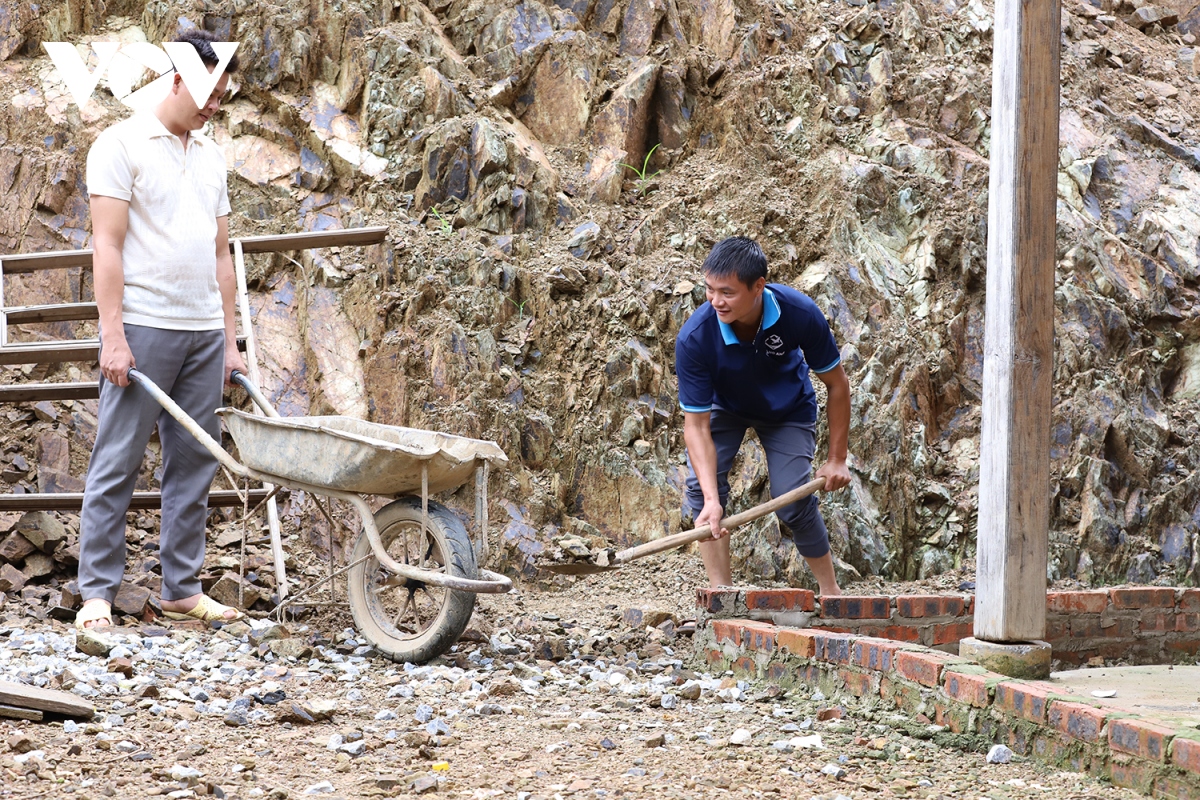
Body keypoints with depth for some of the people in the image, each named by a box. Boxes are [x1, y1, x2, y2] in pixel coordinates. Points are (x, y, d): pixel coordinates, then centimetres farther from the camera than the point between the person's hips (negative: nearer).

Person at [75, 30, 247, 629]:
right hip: (142, 326, -6)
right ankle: (97, 592, -1)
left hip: (203, 332, 6)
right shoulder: (122, 144, -3)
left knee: (193, 463, 6)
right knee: (117, 462, -4)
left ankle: (182, 590, 12)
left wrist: (229, 339, 16)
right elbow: (107, 245, -9)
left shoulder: (210, 155, 18)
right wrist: (113, 334, -16)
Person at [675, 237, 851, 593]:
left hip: (788, 410, 0)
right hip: (725, 407, 1)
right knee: (701, 485, -21)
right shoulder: (694, 337, -37)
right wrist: (712, 500, -44)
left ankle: (830, 592, 11)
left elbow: (837, 384, -18)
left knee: (793, 501, -13)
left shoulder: (801, 314, -35)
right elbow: (697, 424, -33)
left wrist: (837, 460, -15)